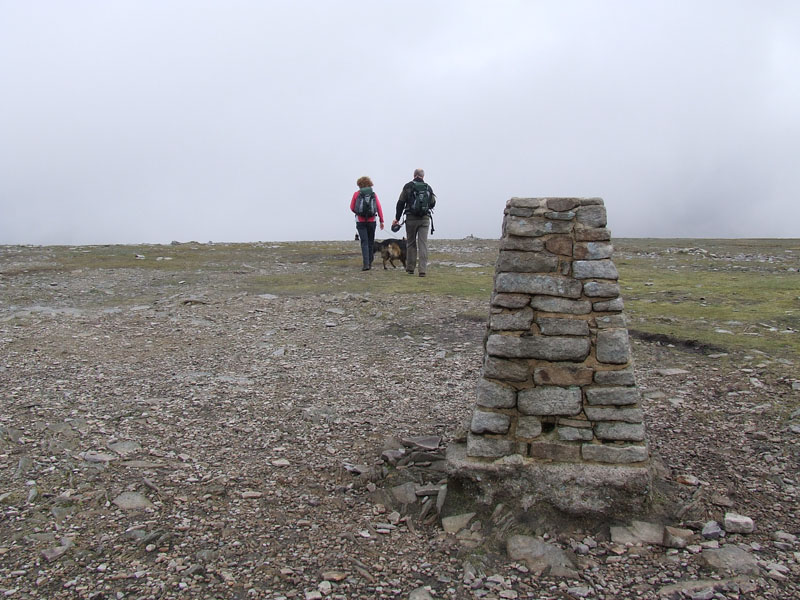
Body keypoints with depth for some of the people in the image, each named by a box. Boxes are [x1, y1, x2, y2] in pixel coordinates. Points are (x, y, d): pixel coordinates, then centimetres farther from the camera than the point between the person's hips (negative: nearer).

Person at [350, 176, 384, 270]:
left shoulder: (356, 194, -1)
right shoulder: (373, 194, 2)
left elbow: (352, 207, 3)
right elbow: (379, 207, -4)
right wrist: (381, 220, -1)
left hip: (360, 221, -1)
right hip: (372, 220, 1)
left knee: (364, 242, -3)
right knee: (371, 242, 14)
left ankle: (366, 264, -14)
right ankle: (370, 262, 23)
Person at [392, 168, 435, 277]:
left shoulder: (408, 186, 1)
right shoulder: (428, 187, 5)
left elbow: (401, 203, -1)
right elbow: (432, 203, 9)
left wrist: (397, 218, 3)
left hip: (411, 219, 0)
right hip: (425, 219, 1)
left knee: (411, 243, 11)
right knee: (423, 244, -1)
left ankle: (410, 268, 16)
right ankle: (423, 270, -8)